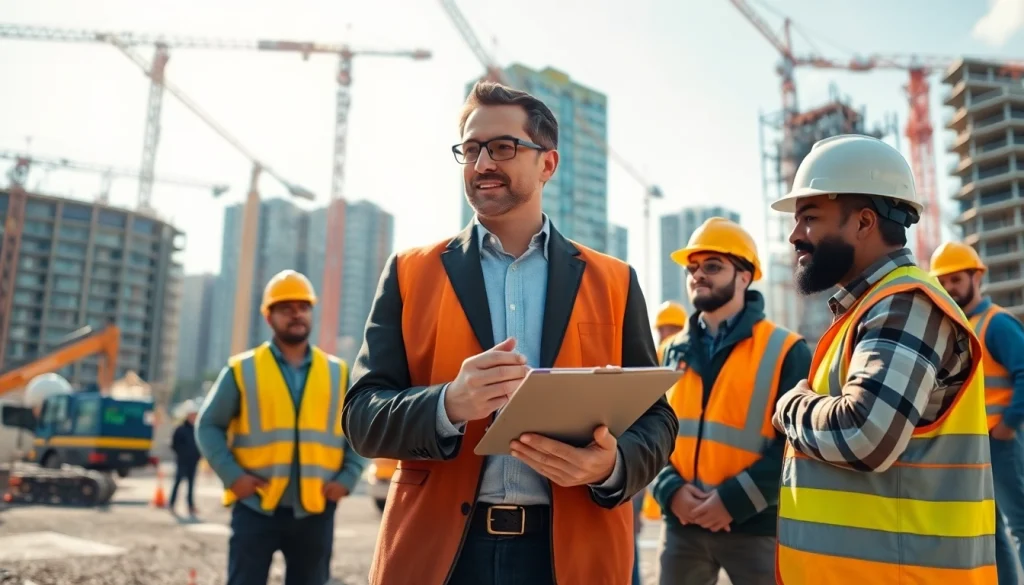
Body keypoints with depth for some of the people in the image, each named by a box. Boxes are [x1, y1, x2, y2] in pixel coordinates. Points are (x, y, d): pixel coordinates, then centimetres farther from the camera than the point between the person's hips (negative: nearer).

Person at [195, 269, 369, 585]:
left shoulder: (339, 373, 7)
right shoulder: (242, 370, 1)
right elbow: (208, 425, 4)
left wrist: (348, 477, -1)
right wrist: (232, 475, -8)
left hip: (315, 511, 2)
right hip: (256, 508, -2)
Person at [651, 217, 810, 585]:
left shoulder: (785, 350, -3)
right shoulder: (674, 351, 10)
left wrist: (735, 499, -16)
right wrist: (670, 488, -9)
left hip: (755, 524, -3)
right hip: (681, 522, 4)